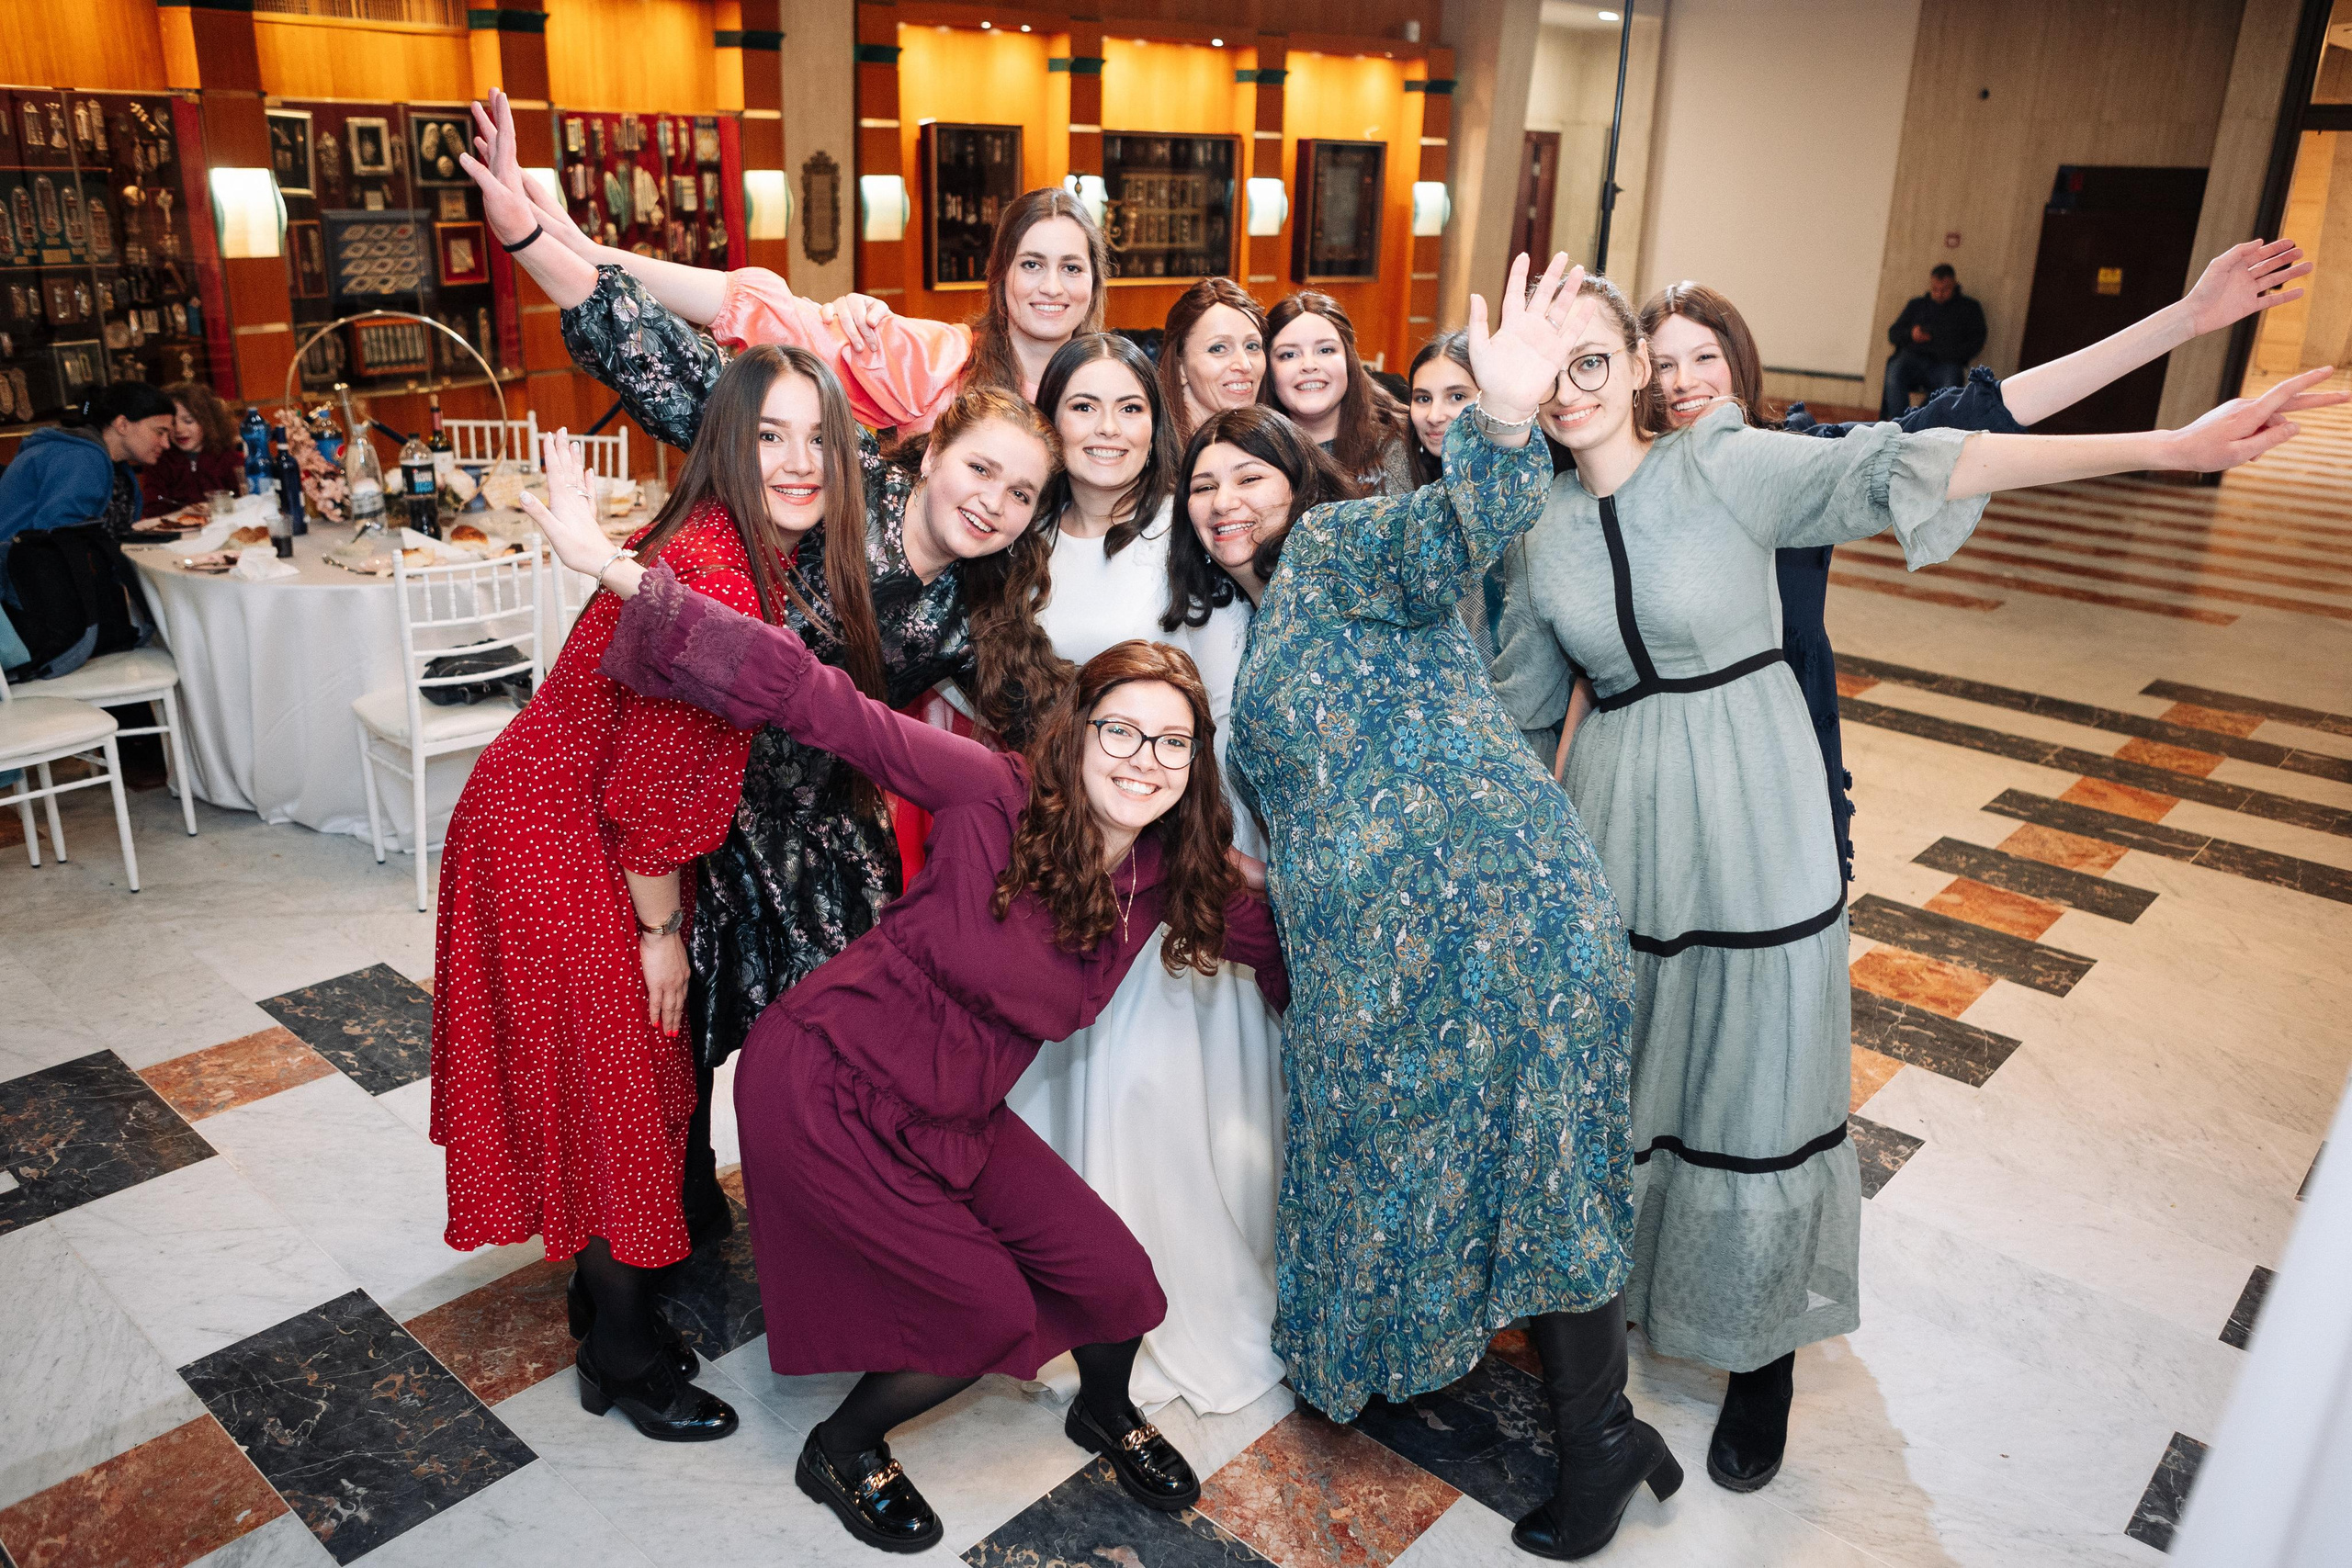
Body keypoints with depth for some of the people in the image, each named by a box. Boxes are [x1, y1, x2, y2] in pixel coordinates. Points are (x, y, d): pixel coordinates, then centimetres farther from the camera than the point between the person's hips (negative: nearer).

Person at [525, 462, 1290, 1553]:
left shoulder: (1175, 878, -7)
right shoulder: (998, 797, -24)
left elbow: (1276, 942, 11)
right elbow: (820, 703, -29)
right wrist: (625, 575, -32)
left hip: (953, 1115, 6)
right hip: (827, 1087, -5)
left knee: (1118, 1287, 3)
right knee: (991, 1313, -3)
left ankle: (1106, 1414, 41)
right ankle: (843, 1454, 28)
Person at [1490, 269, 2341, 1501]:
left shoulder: (1721, 466, -10)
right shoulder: (1538, 530, 1)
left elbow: (1892, 468, -20)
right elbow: (1520, 705, 10)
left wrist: (2166, 447, -27)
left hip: (1753, 820, -3)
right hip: (1618, 826, 3)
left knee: (1755, 1074, 6)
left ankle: (1762, 1347, 27)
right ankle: (1604, 1286, 39)